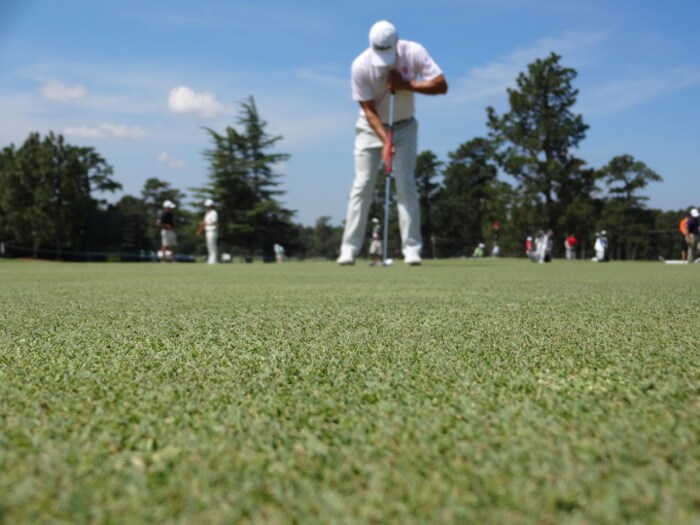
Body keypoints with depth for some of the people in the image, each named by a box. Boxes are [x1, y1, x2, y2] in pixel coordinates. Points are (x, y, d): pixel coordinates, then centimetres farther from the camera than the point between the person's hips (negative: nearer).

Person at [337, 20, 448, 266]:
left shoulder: (414, 52, -20)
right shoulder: (360, 66, -22)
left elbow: (441, 85, -19)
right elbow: (369, 110, -19)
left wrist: (406, 85, -28)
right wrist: (385, 140, -29)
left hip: (404, 126, 1)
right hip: (372, 127, -1)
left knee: (406, 184, -8)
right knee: (362, 184, -6)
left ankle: (412, 249, -7)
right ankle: (349, 249, -4)